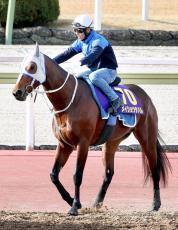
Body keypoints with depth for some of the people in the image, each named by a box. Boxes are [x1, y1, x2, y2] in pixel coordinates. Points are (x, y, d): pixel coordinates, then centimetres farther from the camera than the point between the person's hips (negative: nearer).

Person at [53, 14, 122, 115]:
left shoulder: (98, 40, -19)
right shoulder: (80, 42, 7)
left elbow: (94, 54, -37)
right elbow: (68, 53, 6)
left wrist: (82, 62, -54)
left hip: (109, 71, -9)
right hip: (94, 70, 9)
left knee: (94, 77, -38)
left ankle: (115, 100, -31)